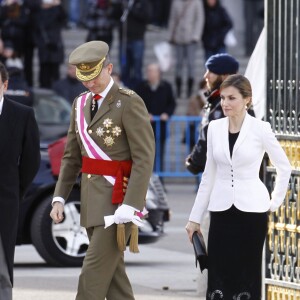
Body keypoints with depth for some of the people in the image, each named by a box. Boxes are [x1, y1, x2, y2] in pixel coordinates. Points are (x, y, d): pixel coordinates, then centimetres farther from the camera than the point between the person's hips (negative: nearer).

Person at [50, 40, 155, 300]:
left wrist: (130, 206, -23)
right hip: (92, 199, 8)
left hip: (117, 199, -8)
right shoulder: (81, 104, 12)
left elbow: (144, 158, -16)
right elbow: (71, 156, 16)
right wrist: (60, 198, 6)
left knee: (94, 272, -10)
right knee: (113, 272, 11)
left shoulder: (129, 102, -11)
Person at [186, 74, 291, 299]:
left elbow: (284, 167, 4)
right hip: (221, 210, 3)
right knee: (218, 276, -3)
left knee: (248, 275, 2)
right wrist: (195, 217, 10)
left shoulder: (260, 129, -6)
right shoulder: (215, 128, 4)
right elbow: (209, 175, 10)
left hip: (252, 210, -3)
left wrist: (276, 202, 1)